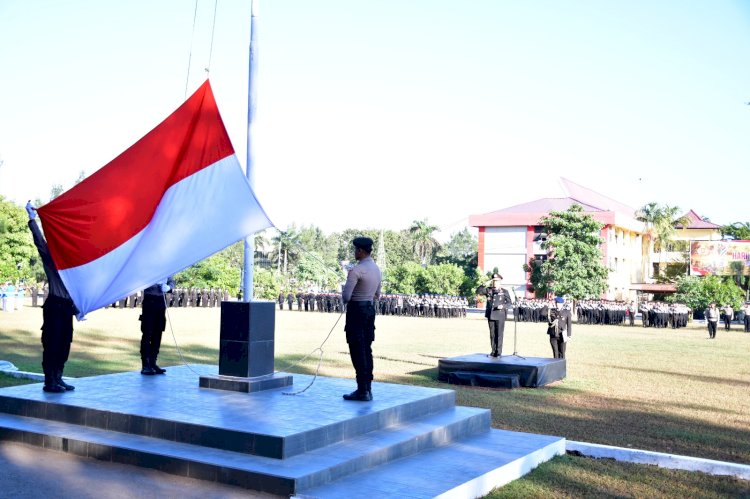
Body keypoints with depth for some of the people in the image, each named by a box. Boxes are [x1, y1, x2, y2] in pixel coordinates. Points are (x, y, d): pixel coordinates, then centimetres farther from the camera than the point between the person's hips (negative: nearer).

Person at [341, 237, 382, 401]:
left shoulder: (356, 270, -17)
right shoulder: (376, 269, 11)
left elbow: (346, 296, -18)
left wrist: (344, 297, 3)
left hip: (356, 310, -9)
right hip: (370, 309, 9)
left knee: (357, 351, -4)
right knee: (366, 350, 11)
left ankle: (362, 390, -3)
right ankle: (367, 388, 15)